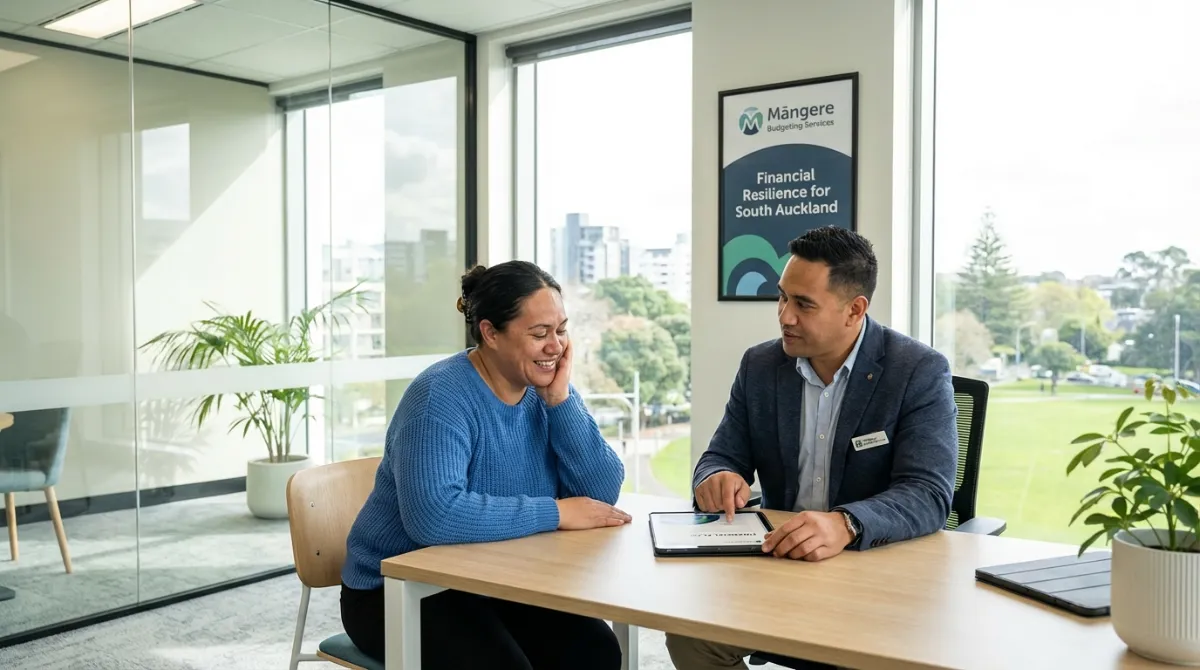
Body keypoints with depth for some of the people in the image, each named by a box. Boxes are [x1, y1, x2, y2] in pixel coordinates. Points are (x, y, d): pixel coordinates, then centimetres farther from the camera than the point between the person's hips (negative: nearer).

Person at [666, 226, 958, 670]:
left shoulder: (920, 372, -10)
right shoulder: (760, 365, 3)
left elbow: (928, 495, -20)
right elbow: (722, 458, 7)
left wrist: (845, 525, -41)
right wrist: (717, 479, -20)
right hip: (778, 564, 3)